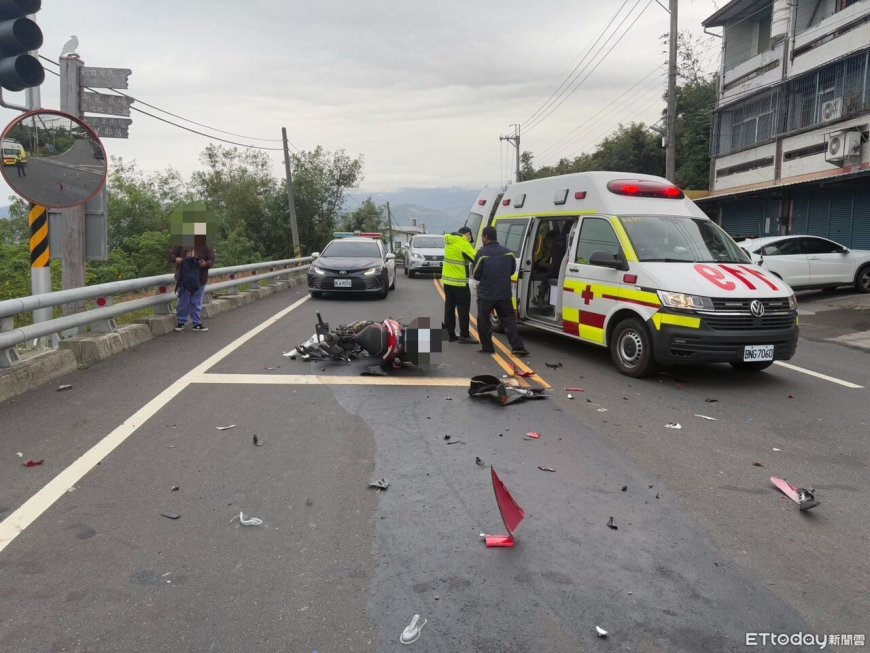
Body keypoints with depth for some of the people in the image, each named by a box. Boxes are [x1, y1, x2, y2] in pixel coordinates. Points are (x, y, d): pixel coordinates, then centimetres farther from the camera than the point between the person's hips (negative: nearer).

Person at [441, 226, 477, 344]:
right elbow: (475, 258, -17)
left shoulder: (449, 241, 11)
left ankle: (450, 334, 16)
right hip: (459, 281, -8)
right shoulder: (463, 243, -14)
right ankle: (464, 335, -1)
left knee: (449, 307, 12)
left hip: (447, 279, 8)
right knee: (463, 308, -2)